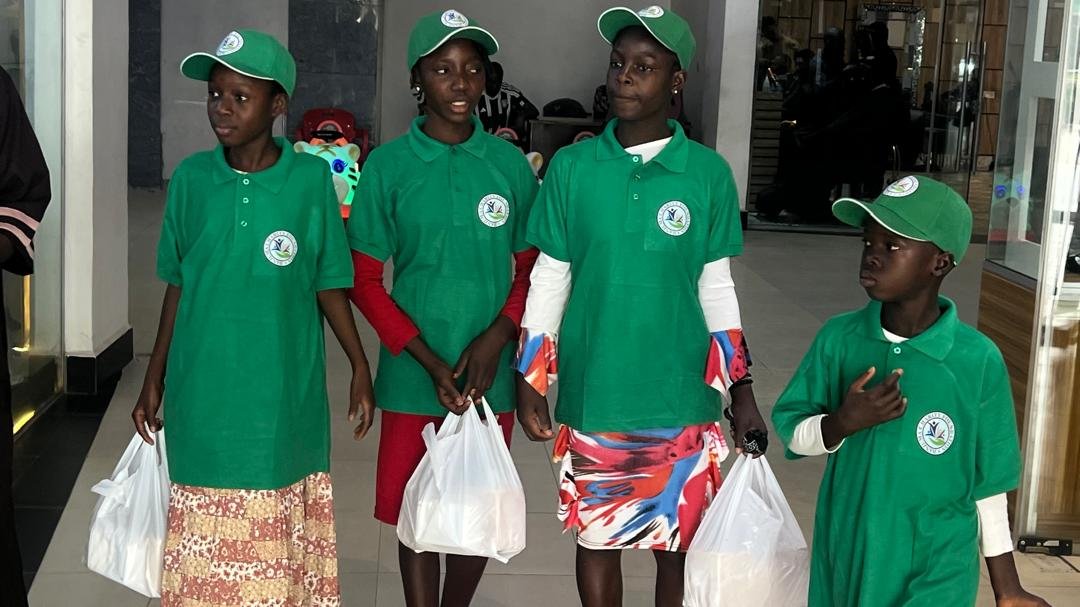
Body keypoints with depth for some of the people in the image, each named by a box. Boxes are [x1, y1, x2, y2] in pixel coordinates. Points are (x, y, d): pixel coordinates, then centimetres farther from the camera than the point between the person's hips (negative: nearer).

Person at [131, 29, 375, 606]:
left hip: (282, 400, -2)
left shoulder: (311, 180, -6)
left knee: (276, 551, 7)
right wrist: (153, 380, 9)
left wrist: (360, 369, 1)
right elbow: (178, 287, 8)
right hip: (201, 397, 2)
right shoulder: (190, 178, 0)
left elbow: (329, 286, 3)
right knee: (204, 550, 10)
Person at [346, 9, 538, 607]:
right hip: (413, 379, -1)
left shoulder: (510, 164, 0)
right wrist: (430, 362, -11)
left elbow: (530, 271, 7)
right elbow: (364, 282, -3)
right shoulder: (388, 165, -5)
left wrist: (495, 339, -10)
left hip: (489, 377, 2)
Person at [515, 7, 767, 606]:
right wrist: (529, 383, 2)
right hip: (591, 398, 1)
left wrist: (741, 392, 2)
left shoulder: (708, 174, -3)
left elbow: (716, 288, 4)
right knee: (597, 540, 13)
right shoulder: (571, 167, -2)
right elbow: (548, 282, 3)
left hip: (680, 401, 0)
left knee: (678, 547, 10)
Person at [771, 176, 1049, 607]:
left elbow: (988, 485, -3)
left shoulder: (978, 360, -12)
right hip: (844, 558, 3)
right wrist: (843, 422, -19)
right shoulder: (839, 338, -5)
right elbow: (793, 435, 2)